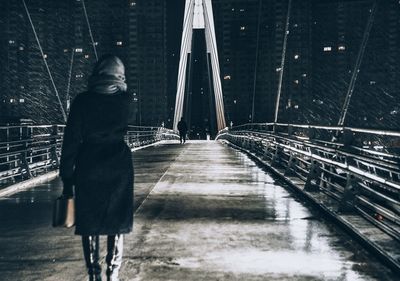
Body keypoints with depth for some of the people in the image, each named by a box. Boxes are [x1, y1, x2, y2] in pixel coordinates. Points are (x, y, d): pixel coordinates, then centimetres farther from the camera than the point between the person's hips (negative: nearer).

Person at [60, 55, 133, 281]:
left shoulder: (83, 100, -4)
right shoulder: (125, 100, 0)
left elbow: (71, 140, -6)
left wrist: (67, 176, -2)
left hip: (88, 168, -1)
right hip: (119, 168, 1)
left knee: (89, 224, 9)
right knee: (116, 224, 9)